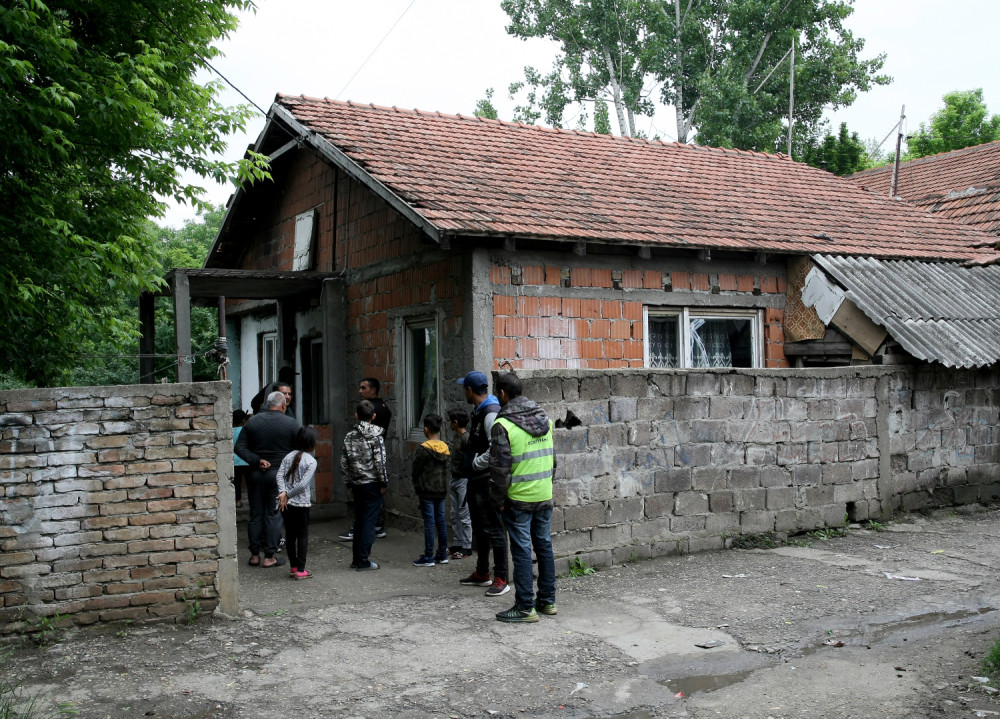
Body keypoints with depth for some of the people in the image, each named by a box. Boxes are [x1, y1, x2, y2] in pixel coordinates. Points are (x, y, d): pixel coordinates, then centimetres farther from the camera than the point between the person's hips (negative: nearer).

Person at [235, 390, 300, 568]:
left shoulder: (252, 421, 4)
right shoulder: (291, 424, -4)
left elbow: (239, 448, -2)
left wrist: (257, 461, -6)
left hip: (256, 474, 3)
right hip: (279, 474, -3)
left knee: (255, 514, 11)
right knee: (273, 515, 3)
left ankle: (254, 555, 16)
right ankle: (269, 556, 5)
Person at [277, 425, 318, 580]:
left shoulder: (289, 456, 7)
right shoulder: (311, 461, -9)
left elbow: (279, 476, -5)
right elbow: (303, 484, -18)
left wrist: (283, 492, -14)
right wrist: (288, 494, -9)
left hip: (286, 504, 5)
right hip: (301, 504, -5)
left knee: (290, 535, 14)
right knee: (303, 535, 4)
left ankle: (293, 567, 23)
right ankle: (301, 570, 3)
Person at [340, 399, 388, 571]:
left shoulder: (350, 436, 6)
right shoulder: (375, 435, -9)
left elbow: (344, 463, 8)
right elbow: (379, 461, -14)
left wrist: (349, 483, 16)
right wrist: (384, 483, -6)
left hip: (357, 484, 5)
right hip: (372, 484, -5)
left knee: (359, 521, 13)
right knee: (369, 521, -1)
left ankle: (357, 558, 18)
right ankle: (363, 560, -1)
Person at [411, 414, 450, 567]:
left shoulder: (423, 449, -14)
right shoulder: (446, 448, 5)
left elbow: (416, 470, -9)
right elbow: (448, 469, 10)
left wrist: (417, 487, 6)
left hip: (427, 491, -6)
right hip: (442, 490, 6)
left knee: (429, 522, -3)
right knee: (441, 520, 11)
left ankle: (428, 557, 0)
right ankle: (442, 554, 16)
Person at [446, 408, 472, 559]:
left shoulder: (467, 438, -17)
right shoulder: (456, 437, 11)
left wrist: (468, 484, -20)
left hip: (463, 480, -9)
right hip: (454, 479, 9)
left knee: (464, 515, -3)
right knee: (455, 515, 13)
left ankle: (467, 547, 3)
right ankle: (457, 544, 20)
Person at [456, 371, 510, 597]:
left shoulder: (491, 414, -19)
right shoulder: (478, 412, 15)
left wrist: (476, 464, -17)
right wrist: (469, 463, 12)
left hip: (488, 480, -11)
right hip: (475, 479, 11)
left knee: (494, 530, -6)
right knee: (479, 528, 19)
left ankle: (501, 579, 0)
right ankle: (482, 574, 30)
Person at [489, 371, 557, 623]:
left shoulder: (503, 425, -15)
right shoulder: (544, 418, 7)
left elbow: (500, 468, -15)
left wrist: (498, 500, -5)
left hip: (518, 499, -6)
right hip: (545, 495, 7)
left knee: (522, 550, 0)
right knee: (544, 546, 14)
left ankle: (525, 607, 5)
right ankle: (547, 600, 23)